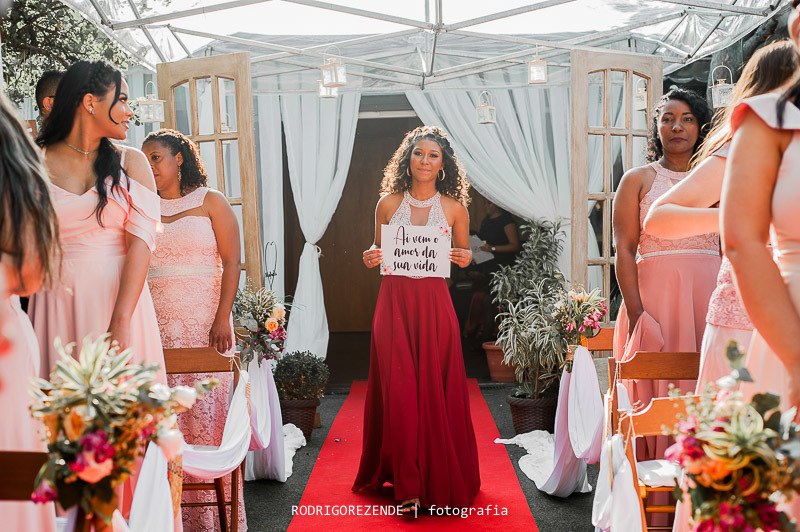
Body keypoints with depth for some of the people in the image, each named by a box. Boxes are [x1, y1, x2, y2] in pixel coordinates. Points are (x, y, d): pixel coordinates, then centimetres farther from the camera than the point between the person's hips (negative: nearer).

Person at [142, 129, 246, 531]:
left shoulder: (210, 202, 5)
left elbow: (231, 262, -1)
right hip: (157, 326, 3)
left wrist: (222, 319, -11)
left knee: (207, 411, -2)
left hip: (204, 322, -3)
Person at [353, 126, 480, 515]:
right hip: (394, 303, 0)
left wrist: (465, 258, -8)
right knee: (398, 391, -3)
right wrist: (371, 258, -7)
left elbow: (463, 254, 14)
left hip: (434, 304, 0)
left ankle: (441, 478, 22)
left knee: (436, 390, 3)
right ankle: (406, 485, 7)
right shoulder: (388, 204, 5)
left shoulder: (454, 208, 4)